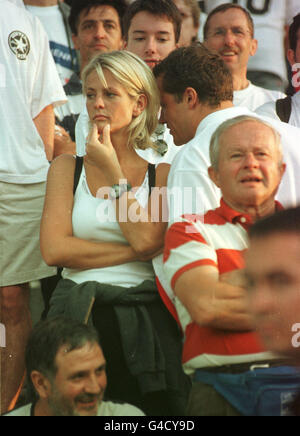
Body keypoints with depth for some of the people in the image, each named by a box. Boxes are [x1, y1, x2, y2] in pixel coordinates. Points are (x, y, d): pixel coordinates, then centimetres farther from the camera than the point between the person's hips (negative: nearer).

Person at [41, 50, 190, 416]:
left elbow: (148, 240, -11)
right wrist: (135, 251, -8)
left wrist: (113, 171, -5)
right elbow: (54, 249, -5)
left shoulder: (160, 173, 6)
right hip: (78, 316, 0)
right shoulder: (67, 167, 8)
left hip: (144, 318, 0)